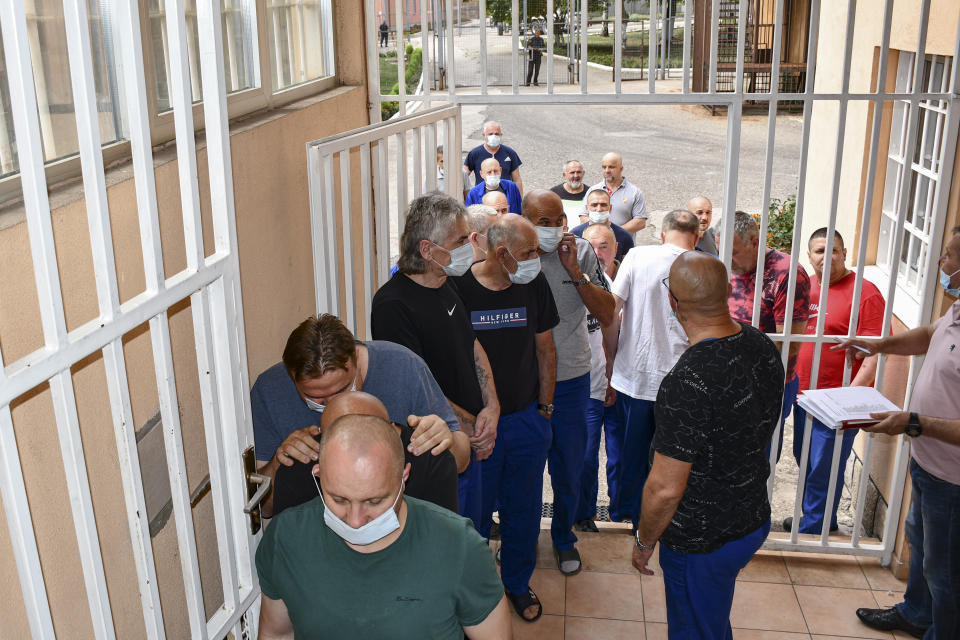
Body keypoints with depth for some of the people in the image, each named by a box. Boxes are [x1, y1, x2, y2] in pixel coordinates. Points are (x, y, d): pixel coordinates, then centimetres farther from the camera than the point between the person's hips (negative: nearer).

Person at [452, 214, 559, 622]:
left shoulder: (535, 285, -3)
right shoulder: (458, 289, -14)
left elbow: (545, 350, 8)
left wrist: (544, 408, 7)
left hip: (527, 420, 3)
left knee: (523, 508, 15)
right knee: (474, 511, 10)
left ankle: (518, 582, 37)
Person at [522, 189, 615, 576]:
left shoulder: (581, 251, -6)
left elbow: (607, 315, -10)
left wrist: (576, 272, -19)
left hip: (570, 379, 1)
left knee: (568, 467, 13)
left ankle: (563, 537, 36)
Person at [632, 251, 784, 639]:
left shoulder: (688, 381, -34)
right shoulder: (764, 349, -7)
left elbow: (666, 488, -28)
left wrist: (644, 541, -10)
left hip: (701, 543, -7)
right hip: (755, 520, 8)